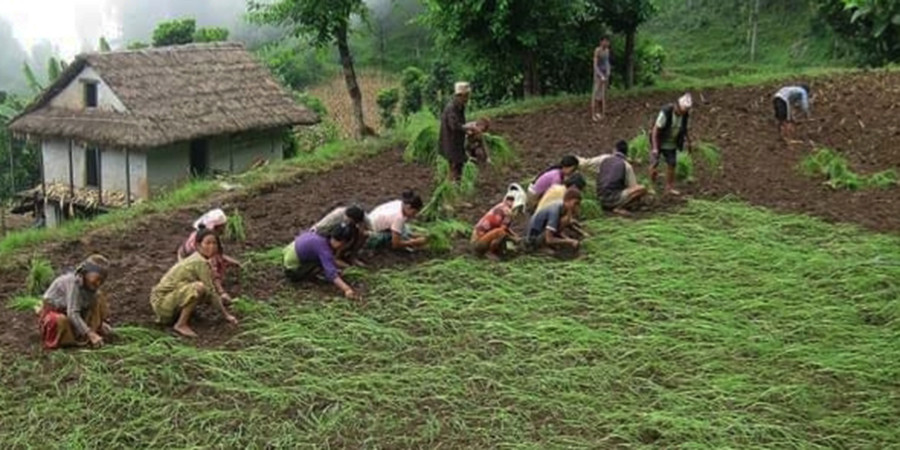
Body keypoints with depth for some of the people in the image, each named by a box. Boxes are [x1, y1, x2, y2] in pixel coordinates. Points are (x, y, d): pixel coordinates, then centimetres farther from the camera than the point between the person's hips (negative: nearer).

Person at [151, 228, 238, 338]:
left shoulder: (197, 258, 7)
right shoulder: (200, 263, -19)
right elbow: (211, 291, -17)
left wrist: (219, 298, 1)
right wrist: (226, 314, -11)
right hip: (161, 302, -10)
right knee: (199, 287, -29)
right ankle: (181, 324, -16)